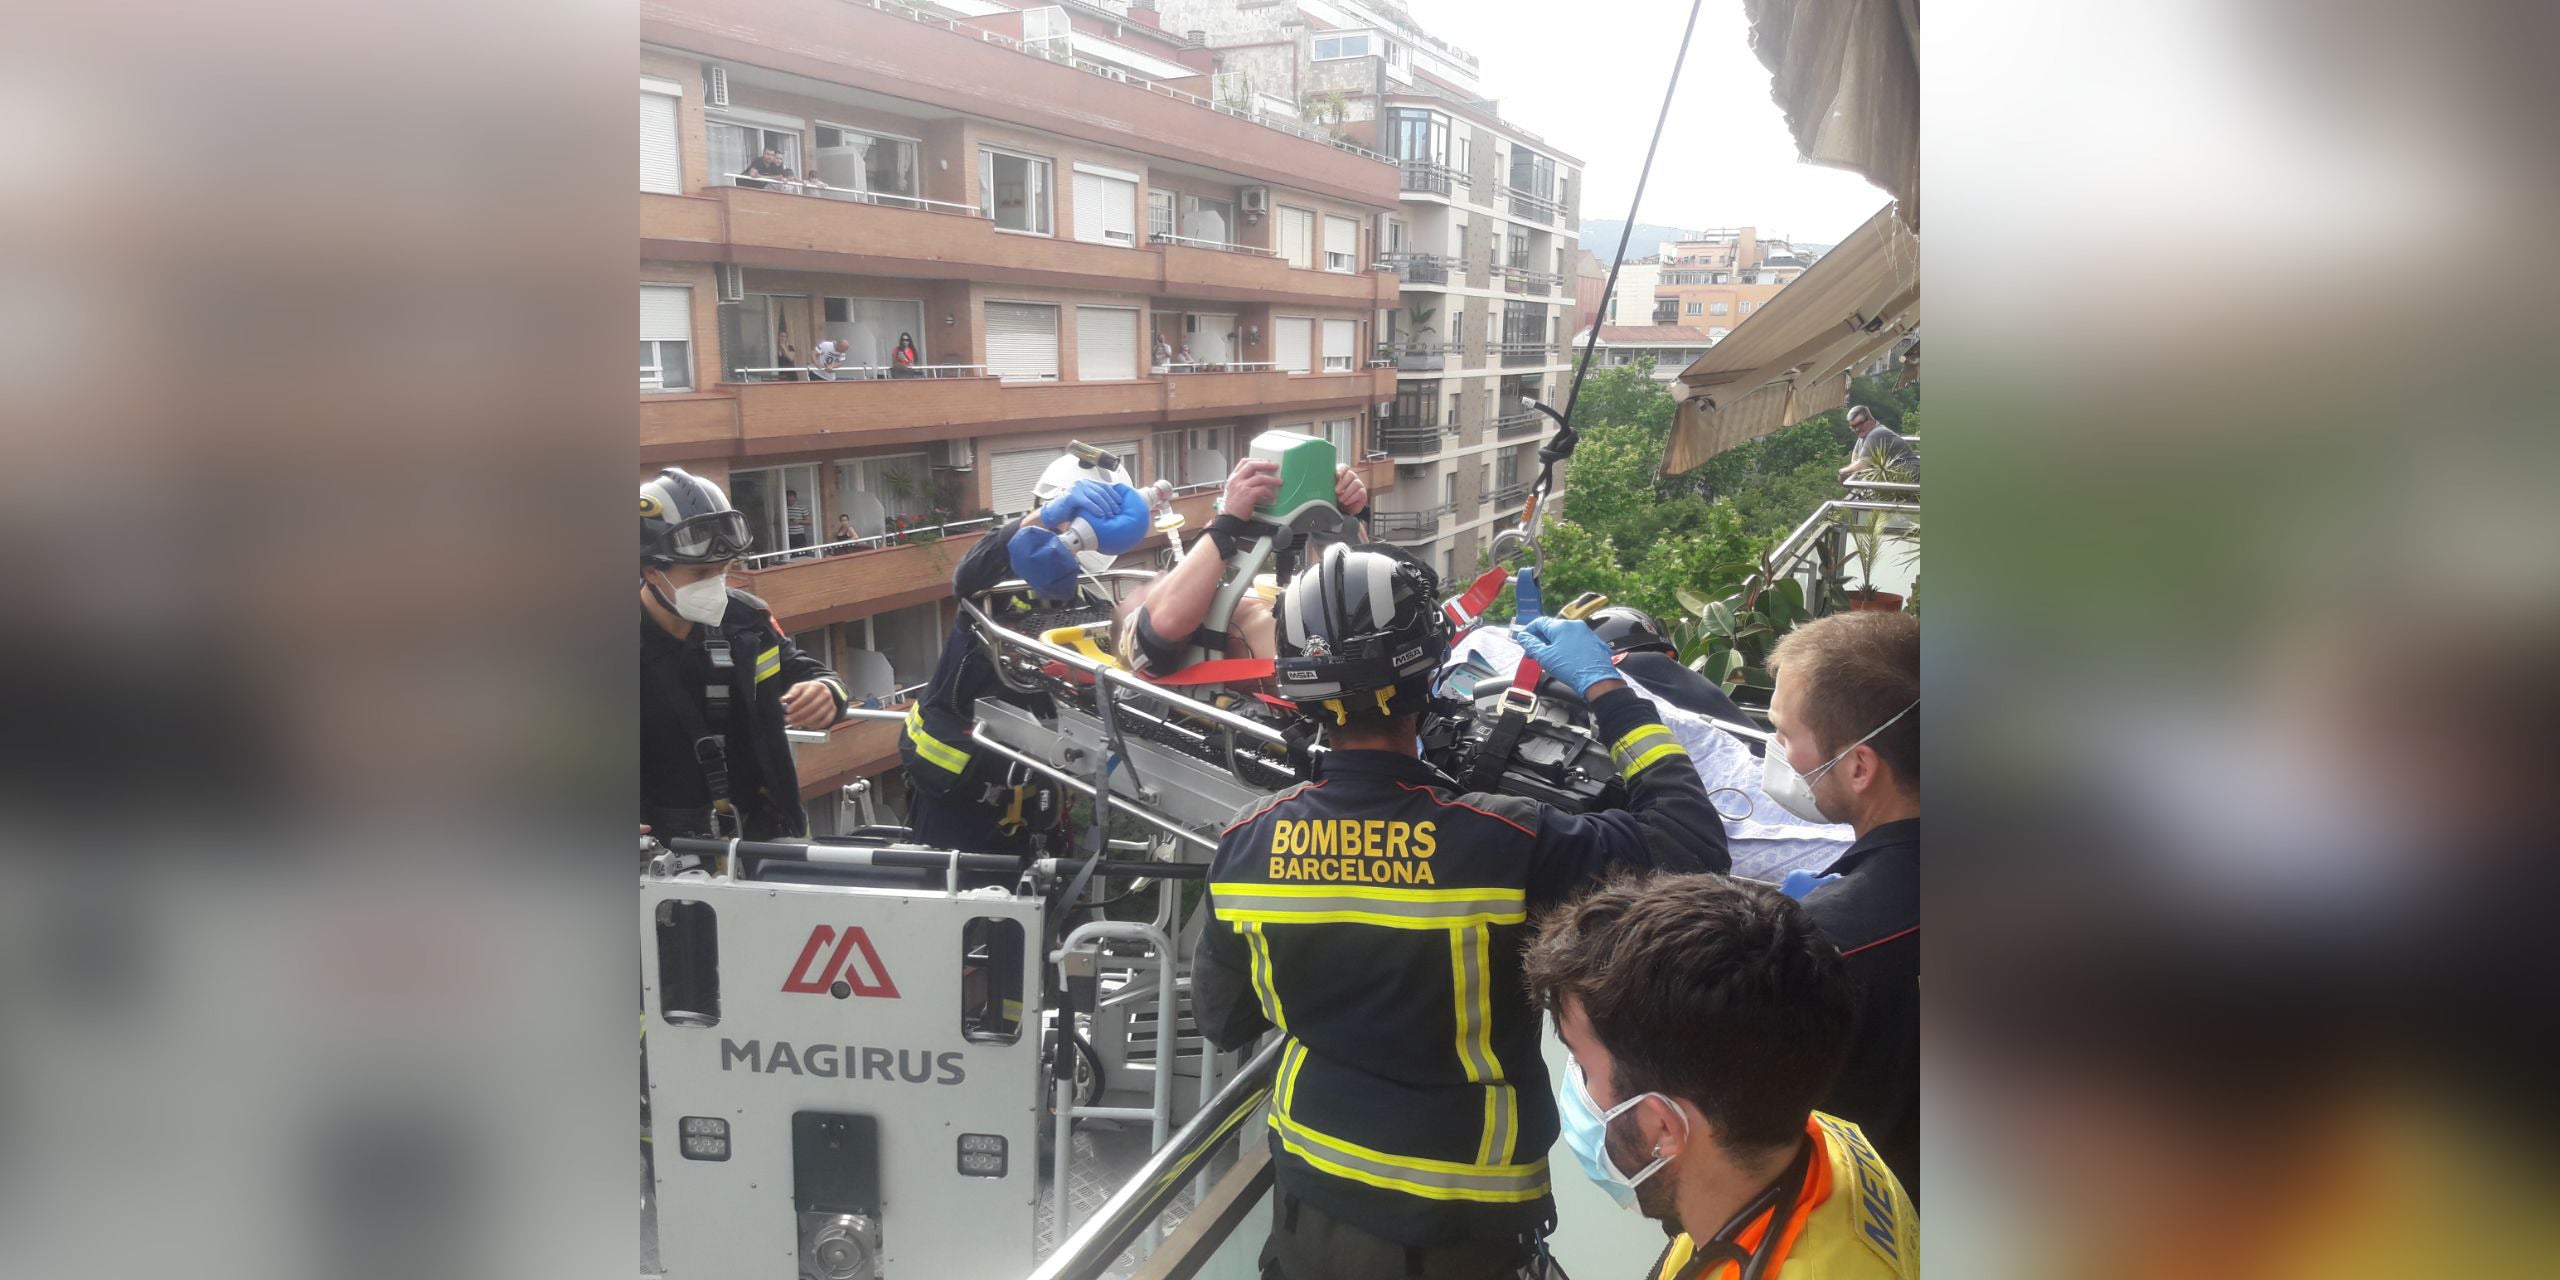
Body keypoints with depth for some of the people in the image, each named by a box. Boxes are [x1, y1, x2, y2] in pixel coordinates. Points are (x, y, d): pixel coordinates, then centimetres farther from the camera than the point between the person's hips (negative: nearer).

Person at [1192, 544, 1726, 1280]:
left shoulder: (1247, 845, -15)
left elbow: (1221, 1022, 0)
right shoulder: (1498, 842, -28)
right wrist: (1605, 689, -10)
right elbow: (1693, 849, -18)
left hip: (1307, 1206, 3)